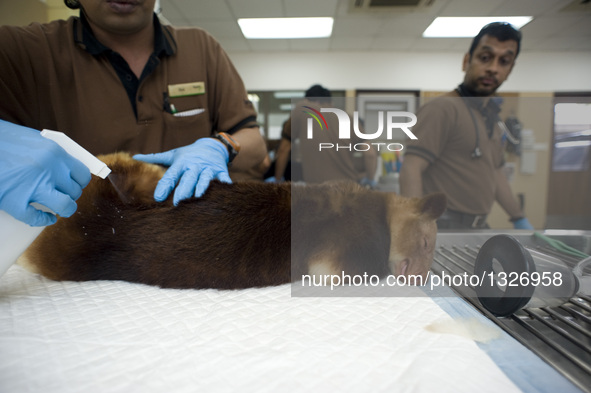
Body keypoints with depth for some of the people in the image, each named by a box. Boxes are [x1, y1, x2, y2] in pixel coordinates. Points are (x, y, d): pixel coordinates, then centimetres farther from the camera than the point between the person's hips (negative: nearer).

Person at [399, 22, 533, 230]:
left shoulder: (491, 119, 15)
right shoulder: (442, 109, -14)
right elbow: (411, 170, -23)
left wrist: (520, 219, 24)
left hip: (479, 226, 9)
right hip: (444, 226, -8)